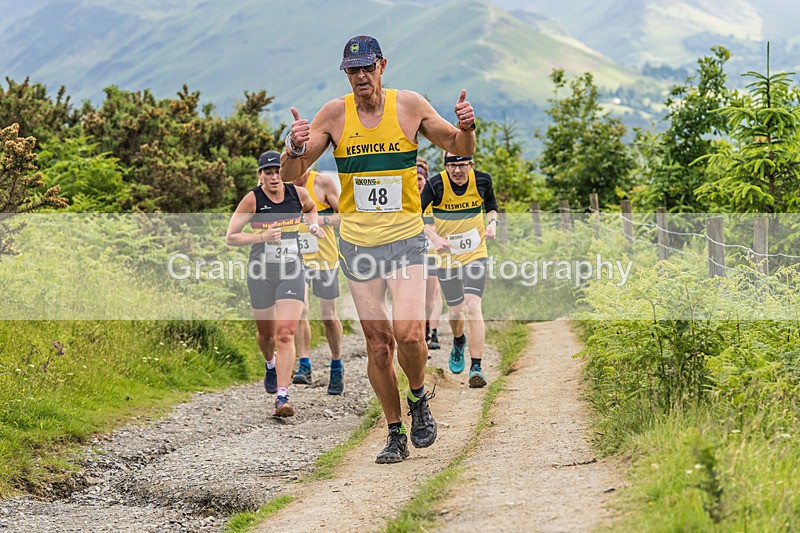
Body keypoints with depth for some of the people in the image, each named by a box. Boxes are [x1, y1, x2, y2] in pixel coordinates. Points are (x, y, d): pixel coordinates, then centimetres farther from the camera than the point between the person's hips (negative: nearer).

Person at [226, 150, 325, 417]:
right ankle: (271, 365, 50)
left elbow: (310, 208, 26)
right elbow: (230, 237, -7)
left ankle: (282, 397, -16)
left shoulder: (297, 193, 0)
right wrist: (262, 237, -20)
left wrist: (313, 226, 5)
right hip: (261, 272, 0)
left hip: (292, 271, 0)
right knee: (266, 332, 14)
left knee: (285, 334, -13)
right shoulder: (252, 200, -9)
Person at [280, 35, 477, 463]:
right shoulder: (334, 114, -2)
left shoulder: (410, 106, -2)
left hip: (406, 239, -1)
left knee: (408, 333, -18)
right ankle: (396, 435, 16)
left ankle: (419, 397, 12)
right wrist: (296, 146, -24)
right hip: (357, 243, 1)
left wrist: (466, 128, -14)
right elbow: (290, 175, -3)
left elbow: (460, 150, 8)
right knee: (378, 342, 3)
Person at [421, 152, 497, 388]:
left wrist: (492, 222, -11)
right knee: (455, 311, 9)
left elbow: (491, 206, 10)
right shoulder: (436, 184, -17)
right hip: (446, 254, 0)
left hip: (476, 253, 0)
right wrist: (434, 238, -22)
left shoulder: (482, 180, -10)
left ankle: (476, 367, -15)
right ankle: (458, 342, 45)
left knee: (472, 306, -16)